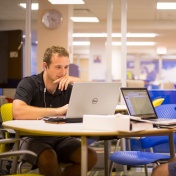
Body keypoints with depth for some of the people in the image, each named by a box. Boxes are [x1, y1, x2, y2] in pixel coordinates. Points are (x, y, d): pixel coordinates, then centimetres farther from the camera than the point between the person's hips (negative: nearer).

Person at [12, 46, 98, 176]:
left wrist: (79, 82, -16)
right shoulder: (29, 84, -11)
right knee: (48, 159, -36)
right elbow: (18, 112, -31)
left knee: (91, 157, -19)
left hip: (60, 138, 4)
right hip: (34, 138, -4)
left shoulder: (68, 87, 1)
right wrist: (58, 111, -29)